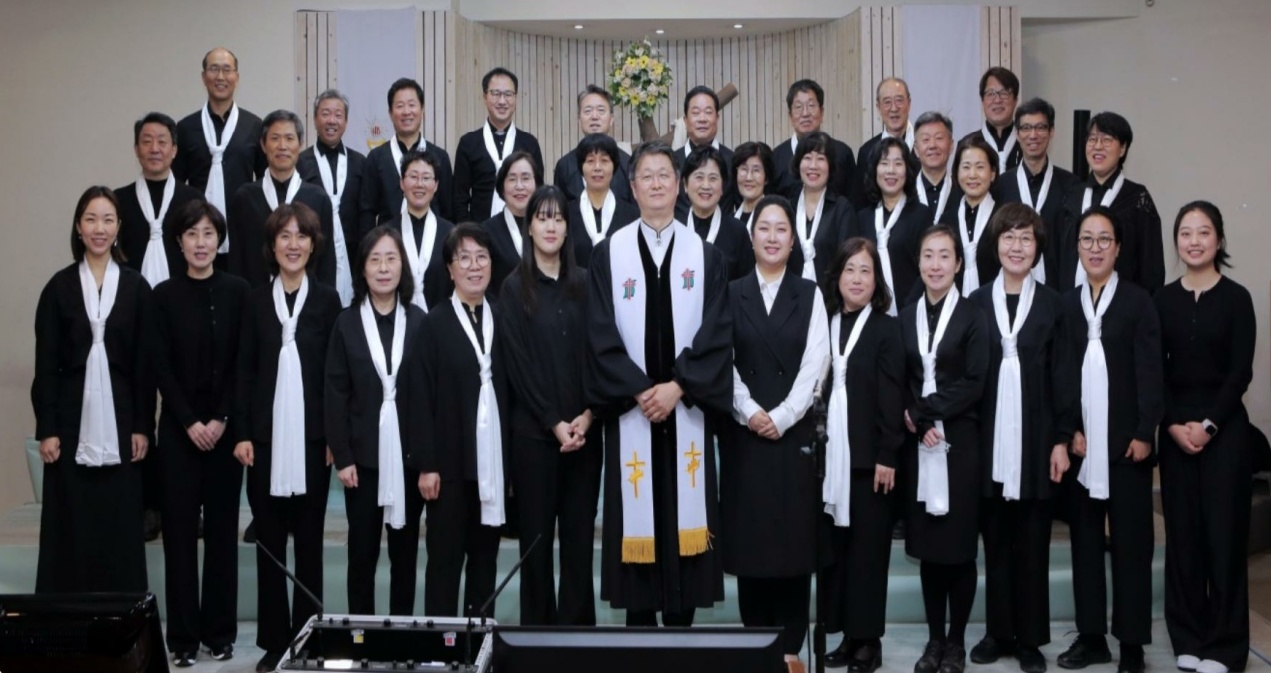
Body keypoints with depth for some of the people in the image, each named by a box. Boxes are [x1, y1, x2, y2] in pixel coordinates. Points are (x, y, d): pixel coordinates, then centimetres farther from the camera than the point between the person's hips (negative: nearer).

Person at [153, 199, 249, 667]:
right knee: (180, 527, 0)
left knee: (222, 526, 4)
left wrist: (221, 420, -8)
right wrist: (190, 422, -9)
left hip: (225, 425, 0)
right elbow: (162, 367, -1)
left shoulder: (237, 291, 1)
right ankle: (183, 634, 6)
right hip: (180, 427, 0)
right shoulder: (164, 295, 2)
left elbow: (242, 362, -1)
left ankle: (220, 630, 13)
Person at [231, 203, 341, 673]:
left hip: (312, 436, -1)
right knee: (269, 541, 5)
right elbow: (245, 370, 5)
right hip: (266, 436, 1)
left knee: (309, 541, 5)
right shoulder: (256, 300, 7)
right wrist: (242, 433, -3)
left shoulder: (327, 299, 4)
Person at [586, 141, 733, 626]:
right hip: (629, 410, 0)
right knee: (636, 517, 2)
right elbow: (601, 334, -2)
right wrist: (639, 390, -11)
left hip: (686, 408, 1)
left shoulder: (706, 255, 6)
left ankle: (681, 620, 12)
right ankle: (639, 620, 10)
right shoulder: (608, 254, 4)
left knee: (683, 514, 3)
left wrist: (677, 387, -12)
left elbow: (716, 333, -1)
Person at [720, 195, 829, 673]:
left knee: (795, 536, 1)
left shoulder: (809, 294, 7)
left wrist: (781, 417, -12)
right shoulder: (731, 294, 7)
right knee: (749, 534, 2)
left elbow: (815, 363, -2)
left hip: (795, 430, 0)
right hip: (744, 431, 0)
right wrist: (750, 411, -12)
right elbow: (722, 362, 1)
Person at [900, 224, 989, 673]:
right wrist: (918, 424, -8)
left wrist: (925, 411, -12)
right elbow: (899, 384, 8)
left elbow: (974, 383, -8)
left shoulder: (972, 317, 0)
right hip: (917, 443, 3)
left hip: (960, 441, -3)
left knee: (959, 543, 0)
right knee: (926, 543, 6)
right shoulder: (905, 318, 11)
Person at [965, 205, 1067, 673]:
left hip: (1036, 436, -1)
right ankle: (998, 631, 17)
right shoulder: (977, 302, 6)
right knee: (995, 539, 7)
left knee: (1032, 541, 4)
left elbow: (1060, 378, 1)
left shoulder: (1052, 304, 3)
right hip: (989, 438, 1)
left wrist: (1060, 440, -5)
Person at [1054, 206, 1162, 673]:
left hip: (1126, 441, -3)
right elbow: (1061, 373, 4)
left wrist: (1145, 433, -11)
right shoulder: (1066, 303, 8)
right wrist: (1070, 430, -5)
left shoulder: (1138, 301, 0)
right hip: (1081, 441, 3)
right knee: (1085, 539, 8)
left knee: (1130, 540, 2)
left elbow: (1149, 371, -4)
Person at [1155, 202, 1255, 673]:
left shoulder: (1236, 298, -2)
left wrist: (1208, 424, -13)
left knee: (1223, 529, -1)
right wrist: (1173, 424, -7)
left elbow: (1241, 372, -6)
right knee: (1182, 529, 5)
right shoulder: (1163, 299, 6)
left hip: (1224, 426, -3)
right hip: (1175, 428, 3)